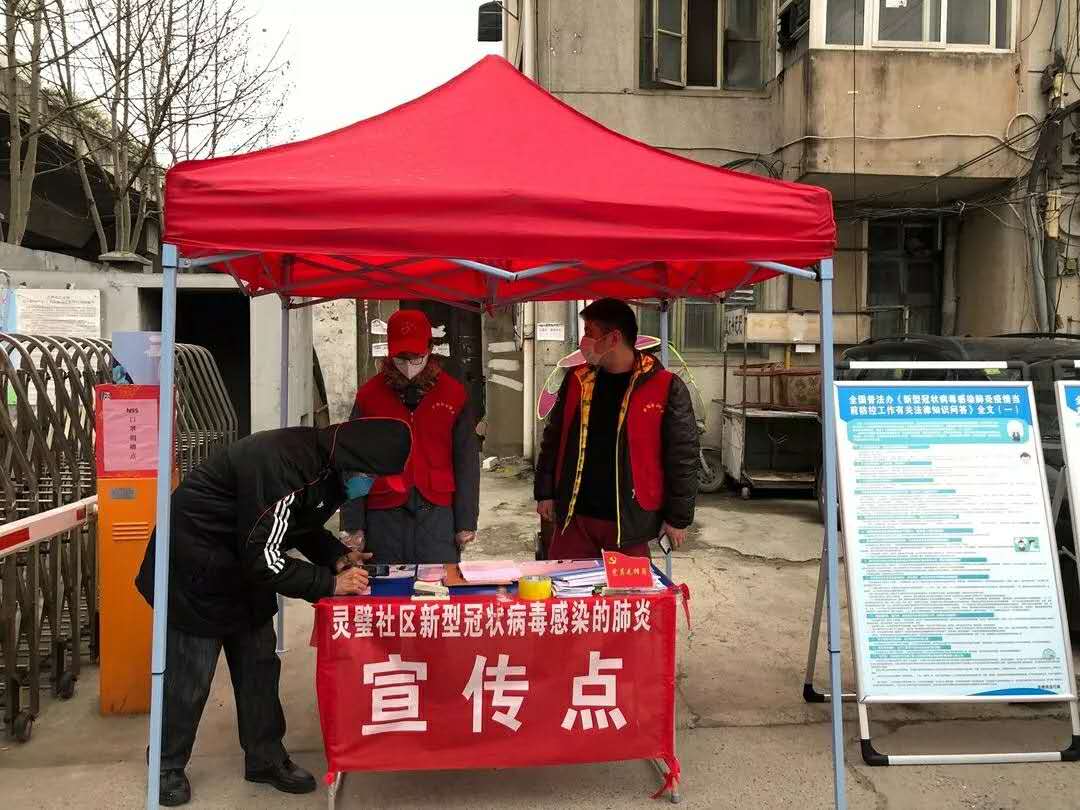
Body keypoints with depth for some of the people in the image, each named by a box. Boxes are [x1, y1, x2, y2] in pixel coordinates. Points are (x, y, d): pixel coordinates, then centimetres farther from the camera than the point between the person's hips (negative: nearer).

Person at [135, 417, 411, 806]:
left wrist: (338, 556, -6)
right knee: (190, 673, 2)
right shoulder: (283, 465, -34)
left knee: (259, 664, 12)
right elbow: (264, 558, -31)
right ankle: (168, 767, 22)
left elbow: (304, 525, 11)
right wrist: (331, 584, -24)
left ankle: (266, 759, 25)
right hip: (196, 567, -9)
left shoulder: (325, 463, -5)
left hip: (244, 567, 9)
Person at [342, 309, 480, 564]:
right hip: (384, 515, 0)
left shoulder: (453, 393, 3)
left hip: (438, 513, 0)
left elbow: (466, 462, 4)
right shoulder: (369, 394, 3)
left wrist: (466, 522, 2)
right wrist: (353, 525, 0)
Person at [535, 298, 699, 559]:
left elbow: (682, 456, -7)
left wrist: (678, 518, -5)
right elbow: (554, 439, 13)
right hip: (573, 516, 4)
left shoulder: (666, 388, -9)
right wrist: (545, 493, 11)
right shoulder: (577, 380, 5)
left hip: (630, 521, -4)